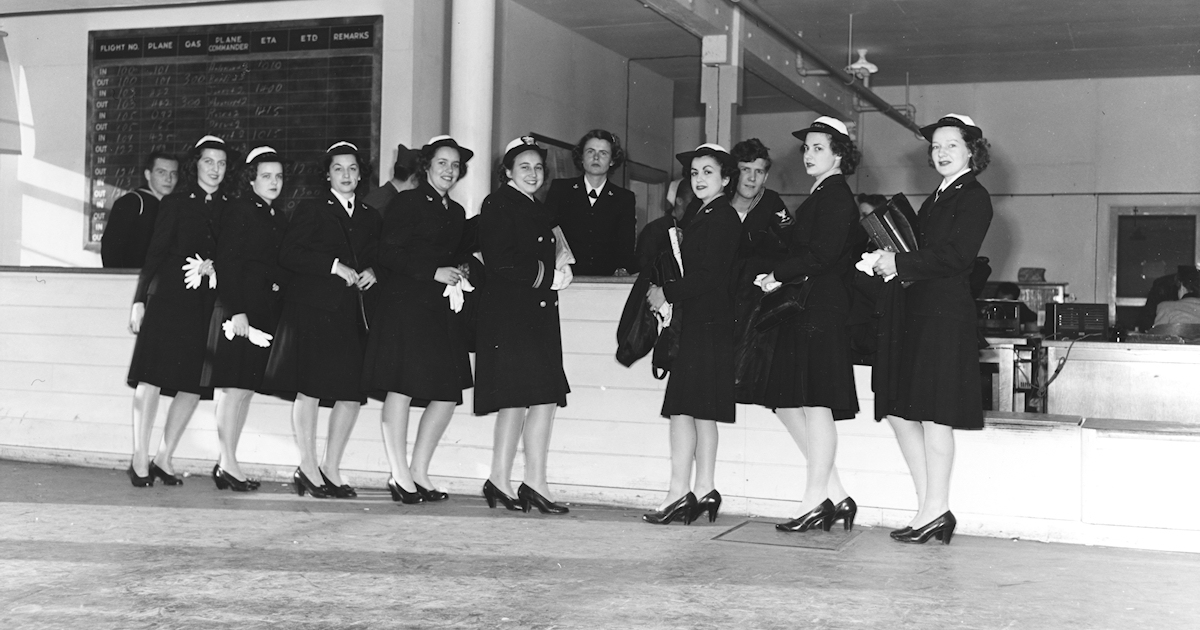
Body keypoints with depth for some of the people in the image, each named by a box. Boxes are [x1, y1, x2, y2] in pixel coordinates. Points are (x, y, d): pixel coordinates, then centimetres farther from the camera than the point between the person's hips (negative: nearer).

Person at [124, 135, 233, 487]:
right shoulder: (175, 204, 6)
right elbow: (154, 253, 3)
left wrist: (211, 269, -10)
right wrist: (140, 300, -2)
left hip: (208, 305, 3)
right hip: (168, 297, -3)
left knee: (194, 384, 1)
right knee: (151, 377, -6)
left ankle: (164, 458, 12)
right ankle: (140, 460, -1)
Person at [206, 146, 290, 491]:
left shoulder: (279, 219, 17)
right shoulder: (240, 210, -4)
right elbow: (228, 262, -11)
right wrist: (237, 310, -17)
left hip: (266, 313, 7)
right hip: (238, 309, -7)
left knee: (247, 388, 8)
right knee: (235, 387, -6)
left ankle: (227, 461, 13)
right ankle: (228, 463, -2)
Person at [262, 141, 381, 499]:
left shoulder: (370, 218, 18)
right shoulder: (311, 211, 3)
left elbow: (375, 258, 23)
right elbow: (288, 255, -7)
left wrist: (371, 272, 0)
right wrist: (334, 266, -13)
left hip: (352, 313, 5)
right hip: (313, 308, -5)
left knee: (352, 392, 0)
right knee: (309, 388, -7)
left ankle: (331, 469, 10)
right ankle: (308, 469, 1)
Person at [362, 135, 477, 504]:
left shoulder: (456, 213, 20)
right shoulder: (407, 203, -1)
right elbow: (389, 255, -9)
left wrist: (459, 274, 2)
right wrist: (435, 272, -13)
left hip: (443, 308, 7)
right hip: (406, 304, -7)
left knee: (449, 393, 2)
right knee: (401, 387, -9)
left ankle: (418, 472, 12)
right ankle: (400, 476, -2)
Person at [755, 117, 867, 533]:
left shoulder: (835, 194, -8)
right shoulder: (822, 195, 21)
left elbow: (822, 253, -17)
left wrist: (778, 275, -9)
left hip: (821, 308, -10)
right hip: (802, 310, 10)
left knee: (816, 405, -6)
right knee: (787, 404, 9)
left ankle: (816, 503, 2)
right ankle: (835, 495, 14)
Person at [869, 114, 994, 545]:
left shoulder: (974, 197, -4)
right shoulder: (936, 200, 22)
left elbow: (954, 257, -14)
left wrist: (898, 264, -12)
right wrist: (887, 261, -2)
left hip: (945, 312, -9)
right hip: (915, 311, 9)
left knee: (934, 412, -7)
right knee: (900, 411, 5)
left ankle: (935, 509, 1)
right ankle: (930, 507, 10)